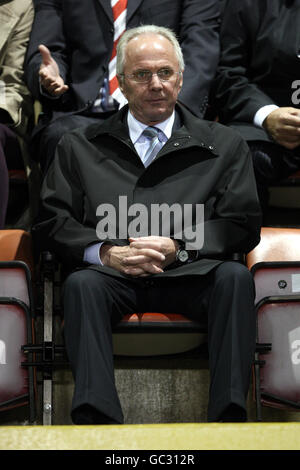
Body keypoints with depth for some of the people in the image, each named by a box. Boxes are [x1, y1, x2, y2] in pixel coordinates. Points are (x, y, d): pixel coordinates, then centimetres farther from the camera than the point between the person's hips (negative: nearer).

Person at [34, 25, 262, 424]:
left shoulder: (223, 145, 19)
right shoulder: (80, 147, 21)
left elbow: (242, 224, 10)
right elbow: (52, 223, 13)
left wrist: (179, 248, -7)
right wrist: (105, 251, -7)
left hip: (192, 274, 0)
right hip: (112, 274, 0)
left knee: (234, 276, -32)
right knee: (81, 283, -33)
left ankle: (229, 417, -39)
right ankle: (97, 418, -45)